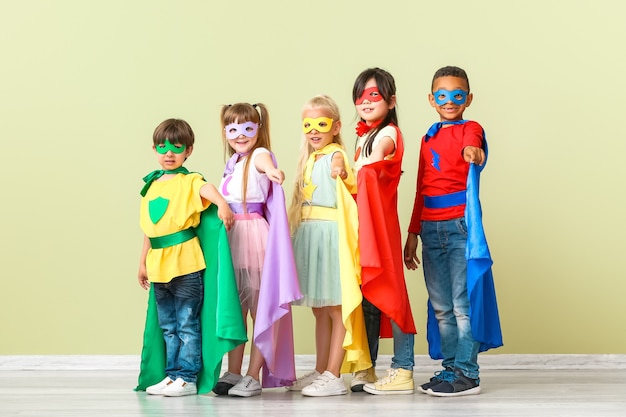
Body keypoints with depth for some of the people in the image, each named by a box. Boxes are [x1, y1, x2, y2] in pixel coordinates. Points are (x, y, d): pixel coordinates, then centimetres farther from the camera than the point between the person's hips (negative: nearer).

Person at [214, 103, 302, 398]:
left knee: (260, 309, -2)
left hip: (255, 235, -7)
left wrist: (271, 170, -54)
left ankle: (253, 376, 2)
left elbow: (265, 161, -34)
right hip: (231, 236, 7)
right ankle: (233, 373, 17)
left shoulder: (259, 155, -7)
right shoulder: (232, 163, 16)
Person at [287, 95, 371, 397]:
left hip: (331, 234, -9)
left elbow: (352, 185, -24)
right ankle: (320, 372, 21)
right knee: (320, 310, 14)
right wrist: (298, 232, 16)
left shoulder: (336, 154, -7)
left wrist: (343, 173, -42)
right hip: (309, 234, 9)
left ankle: (333, 377, -3)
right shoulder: (309, 159, 18)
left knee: (337, 307, -4)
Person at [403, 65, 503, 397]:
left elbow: (472, 145, -25)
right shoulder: (428, 139, 18)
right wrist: (413, 233, 19)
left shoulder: (470, 129, 1)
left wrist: (473, 152, -49)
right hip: (431, 227, 6)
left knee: (463, 301, -5)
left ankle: (466, 373, -1)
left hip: (461, 224, -6)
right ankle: (450, 367, 17)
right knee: (440, 305, 9)